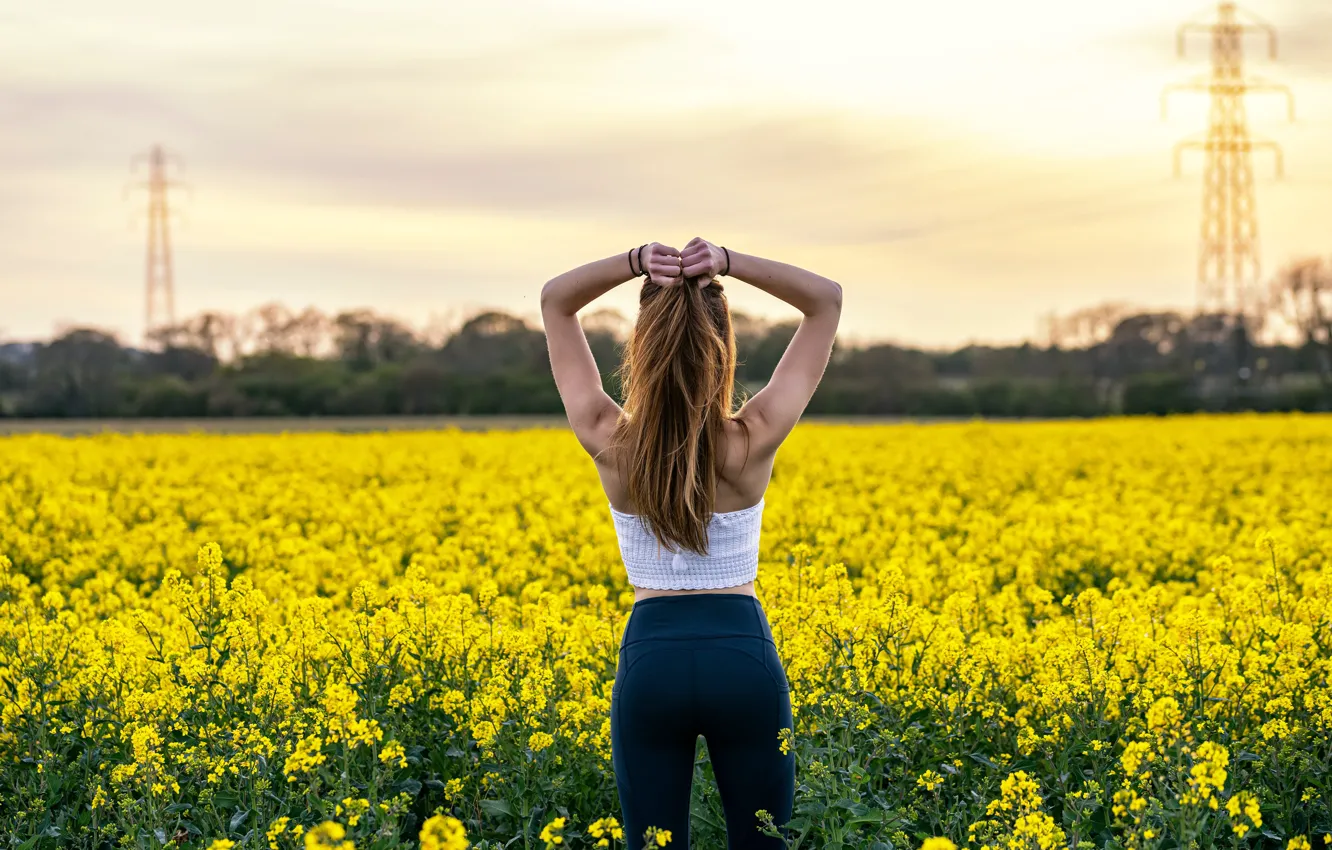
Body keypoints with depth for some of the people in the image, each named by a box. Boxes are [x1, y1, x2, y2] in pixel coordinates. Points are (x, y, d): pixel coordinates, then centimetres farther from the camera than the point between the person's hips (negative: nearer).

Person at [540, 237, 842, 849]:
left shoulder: (609, 443, -9)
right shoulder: (755, 441, -10)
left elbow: (555, 300, 3)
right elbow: (826, 300, -2)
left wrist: (636, 262, -13)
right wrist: (728, 263, -15)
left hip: (651, 657, 0)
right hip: (744, 656, 0)